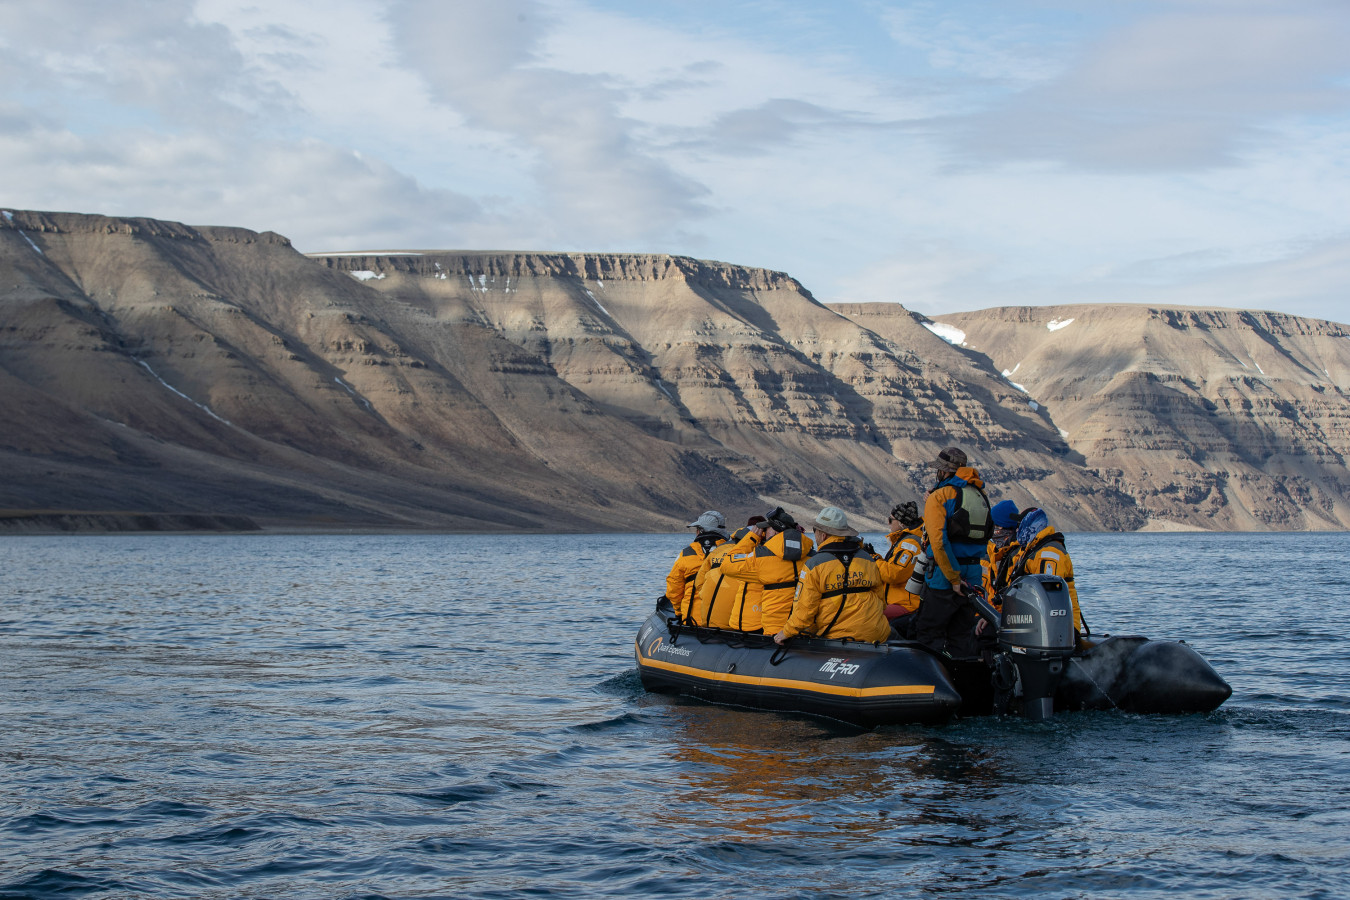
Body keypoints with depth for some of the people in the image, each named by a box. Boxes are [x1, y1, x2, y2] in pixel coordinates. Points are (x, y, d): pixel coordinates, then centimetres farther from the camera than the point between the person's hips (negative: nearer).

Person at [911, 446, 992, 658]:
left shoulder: (939, 497, -9)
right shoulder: (981, 496, 11)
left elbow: (939, 542, -20)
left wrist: (954, 579, -16)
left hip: (944, 577, -7)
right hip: (974, 577, 7)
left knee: (928, 633, 0)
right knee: (962, 636, 14)